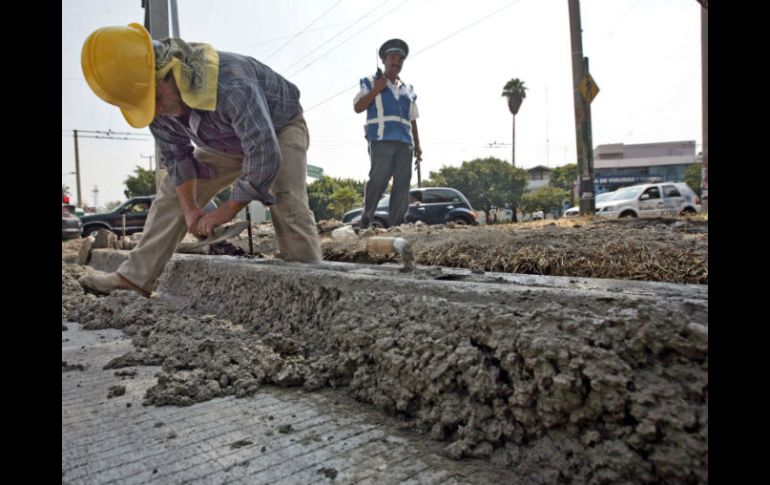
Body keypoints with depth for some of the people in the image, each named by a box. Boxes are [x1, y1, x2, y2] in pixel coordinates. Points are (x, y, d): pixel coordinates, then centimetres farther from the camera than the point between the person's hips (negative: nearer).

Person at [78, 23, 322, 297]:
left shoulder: (231, 85, -43)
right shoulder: (157, 102, -19)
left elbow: (265, 155, -44)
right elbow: (177, 156, -7)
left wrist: (228, 210, -34)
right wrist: (190, 209, -17)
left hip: (279, 128, -6)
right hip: (228, 143, 7)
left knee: (287, 203, -31)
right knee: (172, 192, 0)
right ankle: (136, 277, 4)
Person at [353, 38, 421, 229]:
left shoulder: (408, 90, 24)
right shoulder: (371, 82, 13)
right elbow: (357, 107, 3)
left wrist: (417, 144, 17)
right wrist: (376, 90, -7)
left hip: (405, 142, 5)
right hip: (381, 139, -5)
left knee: (403, 183, -1)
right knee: (378, 179, -15)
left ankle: (396, 224, 2)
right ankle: (365, 220, -4)